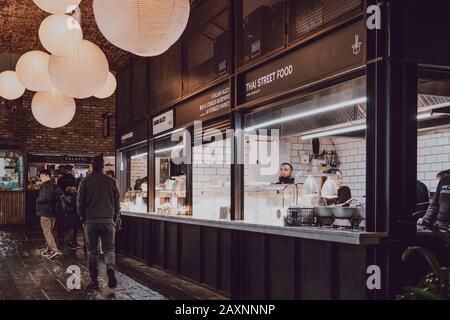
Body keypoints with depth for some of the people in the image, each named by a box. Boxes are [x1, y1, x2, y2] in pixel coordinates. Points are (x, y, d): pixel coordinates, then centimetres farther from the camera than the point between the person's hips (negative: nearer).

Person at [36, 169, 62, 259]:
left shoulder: (46, 186, -12)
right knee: (49, 231, 15)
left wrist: (38, 200, -6)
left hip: (45, 212, -9)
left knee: (47, 232, -10)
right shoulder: (54, 186, 16)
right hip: (53, 212, 9)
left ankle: (55, 250, -20)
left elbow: (45, 198, -23)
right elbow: (56, 198, 18)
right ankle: (49, 250, 21)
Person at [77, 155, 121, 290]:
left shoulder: (85, 182, -2)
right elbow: (117, 203, 5)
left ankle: (94, 281, 9)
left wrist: (83, 219, 15)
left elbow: (80, 203, 1)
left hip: (91, 222, 0)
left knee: (92, 252, 9)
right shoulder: (112, 181, 1)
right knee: (109, 249, 8)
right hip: (108, 221, 0)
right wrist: (116, 218, 17)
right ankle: (110, 269, -20)